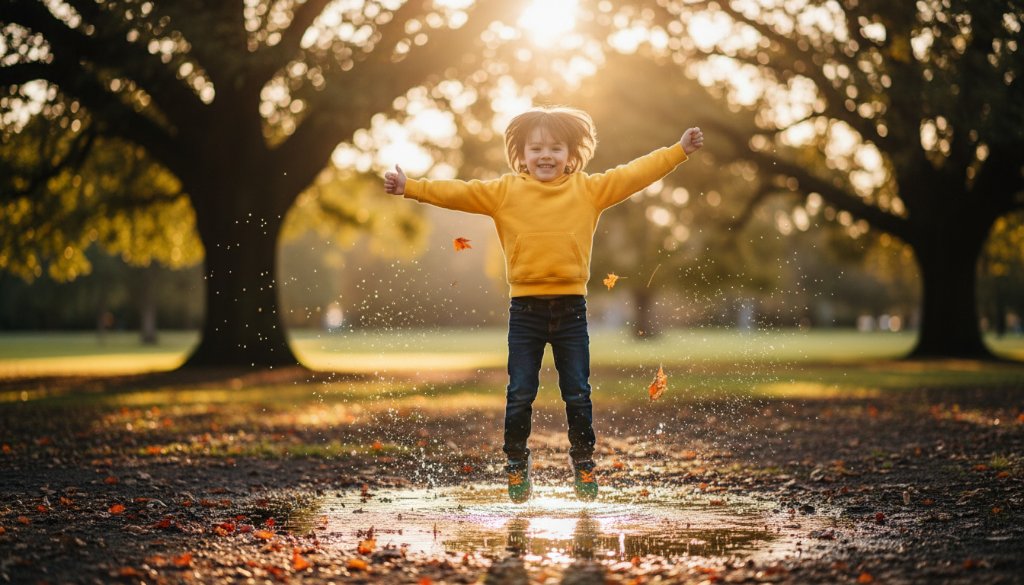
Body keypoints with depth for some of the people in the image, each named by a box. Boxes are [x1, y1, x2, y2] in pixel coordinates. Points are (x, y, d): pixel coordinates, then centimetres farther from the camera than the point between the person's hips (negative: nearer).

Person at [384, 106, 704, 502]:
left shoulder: (590, 189, 3)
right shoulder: (504, 192, 2)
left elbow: (635, 174, 3)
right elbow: (457, 193, -2)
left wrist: (678, 151, -2)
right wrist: (410, 187, -10)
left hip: (571, 308, 0)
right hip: (525, 309, 0)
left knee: (578, 392, 6)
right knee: (520, 393, 4)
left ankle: (583, 462, 22)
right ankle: (517, 463, 19)